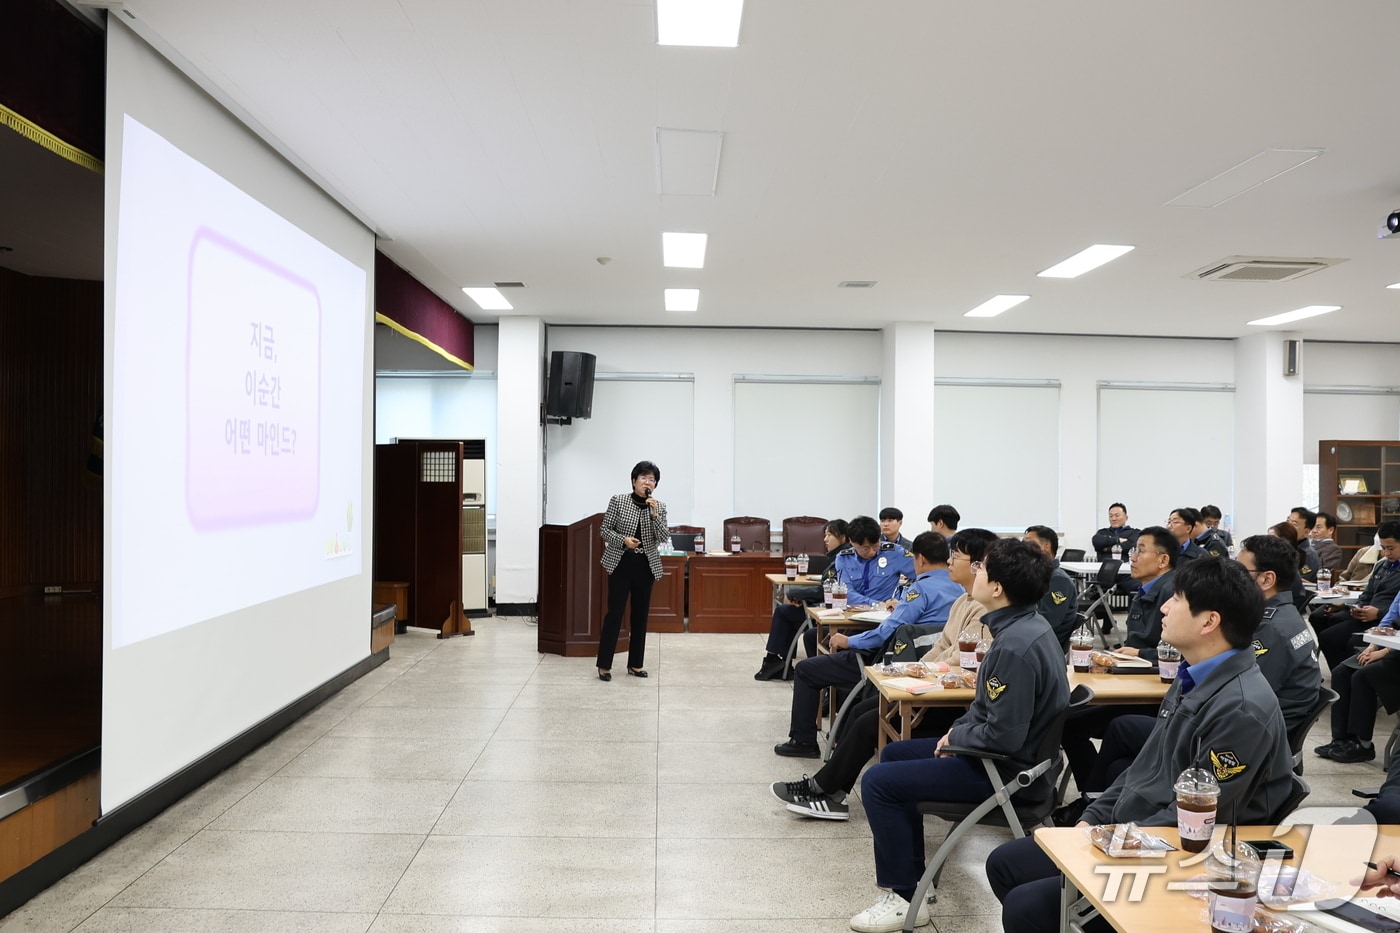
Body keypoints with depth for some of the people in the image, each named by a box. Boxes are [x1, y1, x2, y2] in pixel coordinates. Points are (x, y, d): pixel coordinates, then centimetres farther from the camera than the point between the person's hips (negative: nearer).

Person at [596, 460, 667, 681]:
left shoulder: (660, 507, 3)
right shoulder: (618, 501, -4)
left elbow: (663, 538, -5)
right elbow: (604, 530, -2)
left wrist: (654, 514, -17)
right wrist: (623, 540, -18)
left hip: (646, 566, 3)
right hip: (621, 563, -3)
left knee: (641, 614, 8)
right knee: (614, 613, -5)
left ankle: (635, 663, 19)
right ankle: (604, 665, 4)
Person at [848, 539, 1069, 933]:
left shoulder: (1015, 646, -29)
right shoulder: (1027, 625, 2)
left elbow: (1003, 736, -29)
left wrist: (956, 737, -12)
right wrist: (960, 726, 4)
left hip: (1006, 768, -10)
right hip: (1004, 751, 10)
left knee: (878, 782, -10)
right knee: (894, 754, 20)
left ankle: (906, 897, 3)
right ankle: (911, 873, 28)